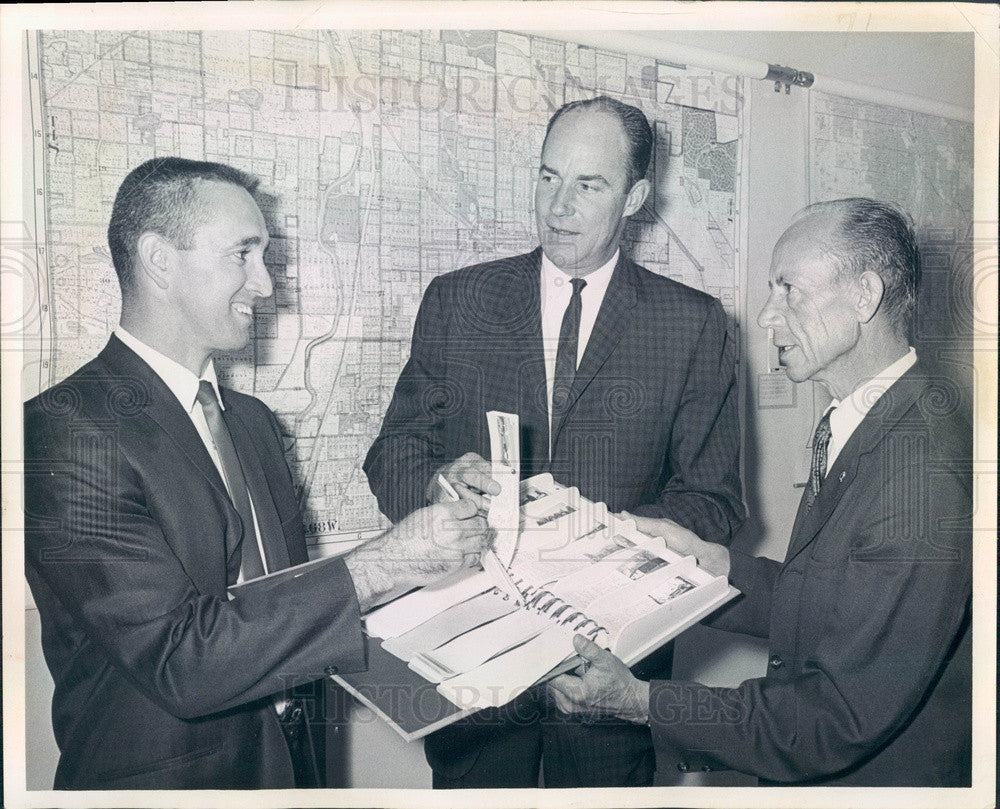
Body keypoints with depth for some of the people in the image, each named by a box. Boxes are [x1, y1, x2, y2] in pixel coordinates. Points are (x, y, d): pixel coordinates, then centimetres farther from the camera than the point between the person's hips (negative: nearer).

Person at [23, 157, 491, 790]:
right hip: (165, 775, -7)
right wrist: (379, 563, -27)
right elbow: (177, 659, -26)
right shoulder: (64, 431, -20)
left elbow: (288, 594, 5)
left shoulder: (254, 421, 4)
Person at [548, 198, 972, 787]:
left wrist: (645, 702, -21)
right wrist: (711, 559, -1)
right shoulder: (860, 429, 3)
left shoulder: (923, 478, -27)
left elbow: (842, 721, -25)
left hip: (871, 778, -7)